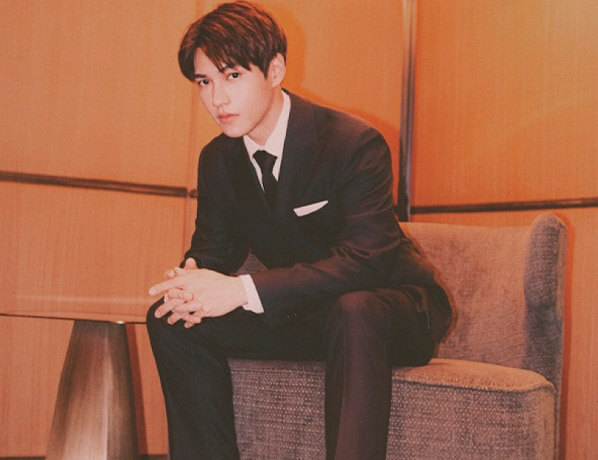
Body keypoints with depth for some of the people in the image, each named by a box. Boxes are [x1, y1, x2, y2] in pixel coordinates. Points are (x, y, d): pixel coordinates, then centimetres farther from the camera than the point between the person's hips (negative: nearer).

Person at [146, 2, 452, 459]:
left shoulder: (354, 143, -21)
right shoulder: (217, 160, 0)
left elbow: (364, 259, -31)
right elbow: (214, 249, 5)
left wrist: (244, 290, -39)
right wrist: (192, 282, -23)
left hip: (390, 309, -6)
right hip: (302, 315, 6)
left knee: (353, 312, -41)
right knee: (170, 319, -11)